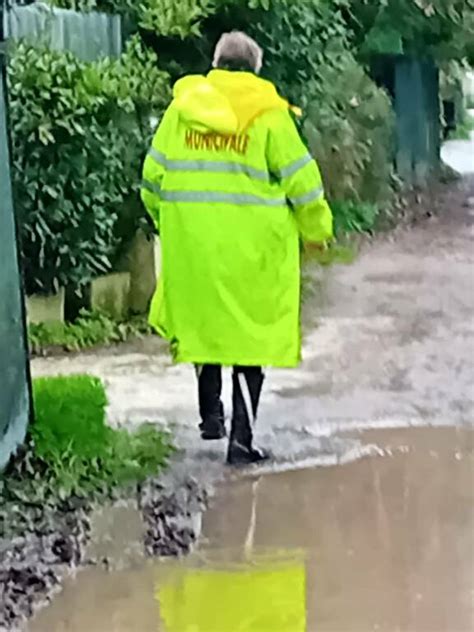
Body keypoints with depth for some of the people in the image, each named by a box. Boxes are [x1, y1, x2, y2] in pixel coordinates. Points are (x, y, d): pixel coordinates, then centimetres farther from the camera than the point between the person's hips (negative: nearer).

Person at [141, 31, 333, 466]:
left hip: (191, 242, 3)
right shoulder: (268, 113, -5)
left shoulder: (182, 107, 4)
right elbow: (300, 180, -3)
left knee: (204, 324, 22)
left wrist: (166, 222, 22)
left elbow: (153, 176, 7)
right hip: (251, 246, -3)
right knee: (251, 334, 5)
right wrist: (317, 230, 11)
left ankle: (211, 413, 25)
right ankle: (241, 439, 4)